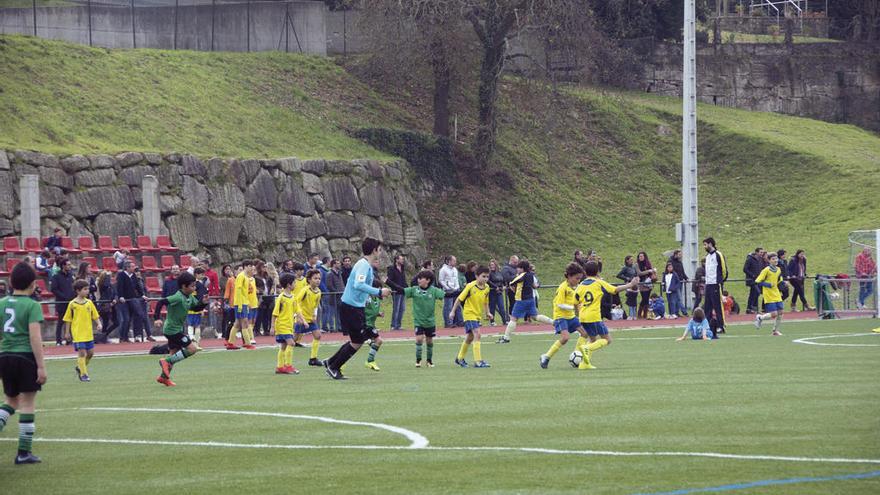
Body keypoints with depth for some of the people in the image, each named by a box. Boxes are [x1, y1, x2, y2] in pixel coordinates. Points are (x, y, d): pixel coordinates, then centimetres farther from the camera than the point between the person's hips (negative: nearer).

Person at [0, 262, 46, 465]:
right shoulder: (32, 305, -8)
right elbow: (35, 337, -14)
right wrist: (41, 366, -12)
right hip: (26, 357, -5)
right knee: (27, 405, 3)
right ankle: (24, 452, 5)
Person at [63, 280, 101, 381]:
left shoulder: (89, 302, 5)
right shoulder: (72, 304, -6)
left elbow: (95, 315, 12)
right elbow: (68, 319, 1)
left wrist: (99, 324, -6)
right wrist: (67, 332, 2)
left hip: (88, 333, 5)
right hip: (78, 334, -5)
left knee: (90, 352, 9)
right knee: (82, 353, -8)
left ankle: (79, 367, 31)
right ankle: (83, 374, -1)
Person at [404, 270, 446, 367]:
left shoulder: (433, 290, -7)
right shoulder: (414, 290, -5)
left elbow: (444, 294, -14)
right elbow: (403, 291, -10)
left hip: (430, 321, 1)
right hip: (418, 320, -1)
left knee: (429, 341, 10)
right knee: (419, 339, -11)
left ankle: (430, 360, 27)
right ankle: (418, 360, 3)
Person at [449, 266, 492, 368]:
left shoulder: (486, 287, 0)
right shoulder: (470, 286, -17)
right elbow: (459, 299, -11)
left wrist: (487, 313, 7)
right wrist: (453, 311, -9)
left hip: (478, 315, 7)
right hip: (469, 313, -7)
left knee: (470, 337, 18)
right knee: (477, 334, -20)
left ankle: (460, 358, 35)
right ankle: (478, 361, -21)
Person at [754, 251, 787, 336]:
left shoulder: (778, 270, 8)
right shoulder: (766, 270, -13)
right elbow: (757, 282, -14)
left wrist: (783, 283, 2)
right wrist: (768, 285, -22)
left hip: (777, 295, 7)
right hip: (769, 296, -7)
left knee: (780, 312, 2)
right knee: (774, 314, -12)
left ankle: (776, 330, 19)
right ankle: (759, 317, 15)